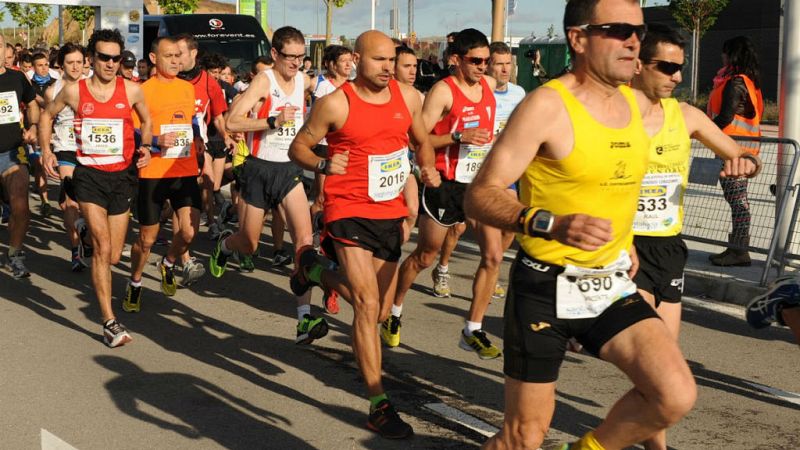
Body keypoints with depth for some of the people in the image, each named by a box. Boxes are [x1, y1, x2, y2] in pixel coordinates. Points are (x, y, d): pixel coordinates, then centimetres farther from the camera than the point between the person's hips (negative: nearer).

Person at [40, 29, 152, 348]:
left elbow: (146, 120, 15)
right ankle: (109, 322, -13)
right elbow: (47, 115, 14)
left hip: (122, 175, 2)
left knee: (113, 257, 9)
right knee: (102, 247, -16)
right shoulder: (74, 91, -4)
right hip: (89, 175, -2)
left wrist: (146, 147, -2)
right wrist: (46, 149, 4)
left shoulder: (131, 90, -3)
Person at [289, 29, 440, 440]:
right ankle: (378, 406, -7)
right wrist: (323, 164, -23)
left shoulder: (407, 96, 3)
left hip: (392, 213, 6)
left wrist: (428, 167, -3)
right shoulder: (336, 103, -11)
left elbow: (422, 142, 18)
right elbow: (297, 148, -3)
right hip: (349, 213, -6)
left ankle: (313, 269, 42)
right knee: (368, 305, -16)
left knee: (380, 311, 15)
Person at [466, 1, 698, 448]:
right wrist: (550, 224, -36)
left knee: (677, 396, -13)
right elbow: (480, 196, -20)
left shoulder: (638, 104, 5)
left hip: (613, 287, 6)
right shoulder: (547, 105, -16)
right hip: (546, 289, -5)